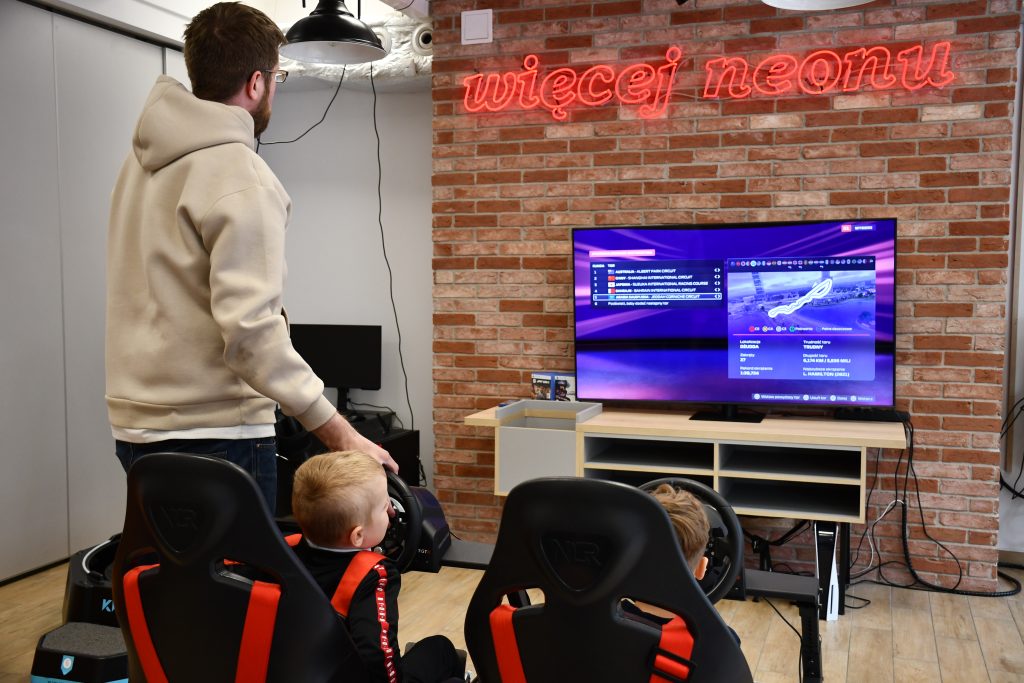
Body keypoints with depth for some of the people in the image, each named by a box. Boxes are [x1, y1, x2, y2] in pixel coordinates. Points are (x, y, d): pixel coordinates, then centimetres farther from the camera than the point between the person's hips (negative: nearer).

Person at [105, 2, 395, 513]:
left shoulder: (143, 159, 10)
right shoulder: (241, 176, -16)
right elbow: (250, 329, -24)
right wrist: (340, 435, -23)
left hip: (137, 429, 8)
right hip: (211, 432, -8)